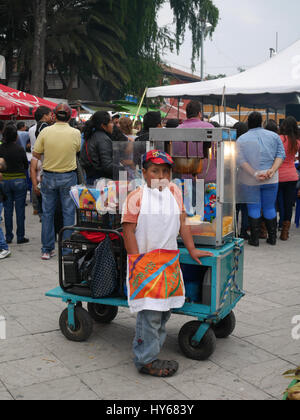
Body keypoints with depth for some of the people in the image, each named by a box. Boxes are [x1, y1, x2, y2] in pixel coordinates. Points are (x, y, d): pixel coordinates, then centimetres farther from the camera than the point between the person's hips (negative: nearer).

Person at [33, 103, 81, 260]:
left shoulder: (45, 131, -8)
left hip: (48, 176, 1)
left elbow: (36, 154, -3)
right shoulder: (75, 133, -8)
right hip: (68, 177, -1)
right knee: (68, 212, 7)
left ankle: (47, 249, 14)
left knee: (47, 213, 10)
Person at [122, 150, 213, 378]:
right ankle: (146, 360, 9)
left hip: (170, 260, 6)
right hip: (145, 260, -6)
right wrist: (137, 261, -12)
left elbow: (183, 223, 14)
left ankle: (152, 348, 28)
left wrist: (192, 250, 11)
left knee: (165, 308, 11)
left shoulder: (174, 192, 11)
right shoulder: (137, 197, -7)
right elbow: (128, 231, -8)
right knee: (150, 311, -4)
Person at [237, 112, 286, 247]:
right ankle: (272, 238, 17)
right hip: (271, 180, 2)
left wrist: (255, 174, -13)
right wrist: (272, 170, -12)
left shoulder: (241, 140, 0)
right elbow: (281, 155, -3)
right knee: (270, 208, 11)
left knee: (254, 208, 6)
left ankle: (255, 239, 8)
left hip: (251, 181, -1)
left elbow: (241, 161, -10)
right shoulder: (274, 136, 5)